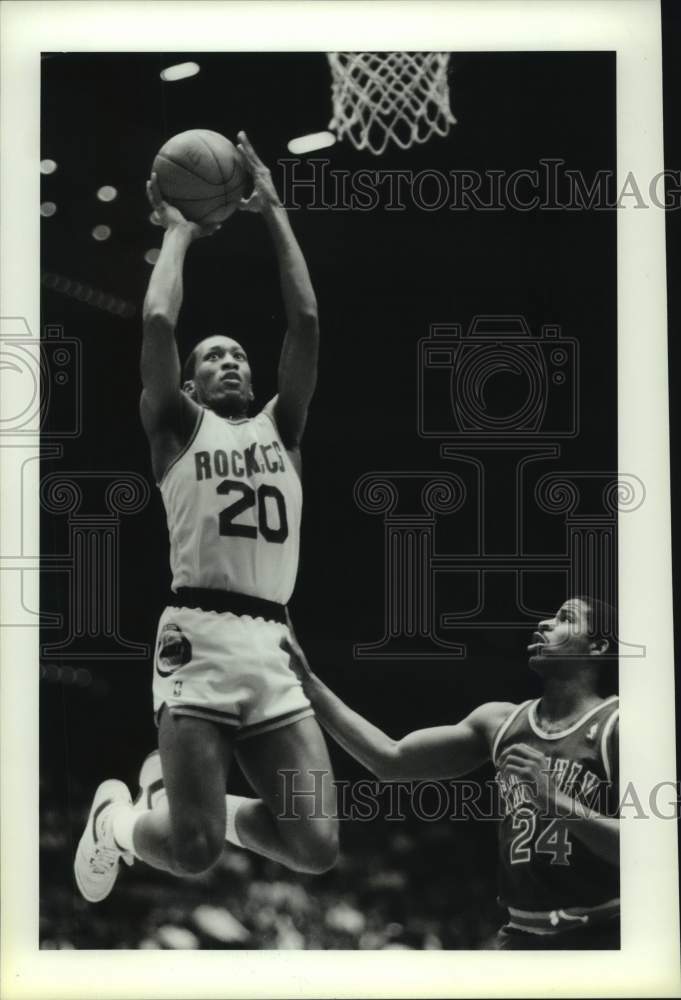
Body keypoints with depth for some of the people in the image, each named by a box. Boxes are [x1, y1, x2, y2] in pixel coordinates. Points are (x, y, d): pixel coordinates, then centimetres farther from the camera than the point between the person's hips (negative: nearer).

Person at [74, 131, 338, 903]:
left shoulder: (280, 428, 20)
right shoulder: (177, 426, 11)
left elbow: (306, 322, 10)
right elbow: (158, 322, -3)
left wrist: (274, 215, 14)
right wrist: (178, 233, 13)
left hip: (273, 650, 4)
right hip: (198, 642, -4)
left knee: (317, 847, -4)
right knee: (194, 851, -8)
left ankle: (213, 804, 27)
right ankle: (117, 816, 27)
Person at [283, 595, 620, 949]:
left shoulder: (616, 726, -8)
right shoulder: (499, 721, 7)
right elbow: (391, 760, 4)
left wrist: (553, 798, -25)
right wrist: (310, 683, -1)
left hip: (599, 936, -4)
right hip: (522, 934, 5)